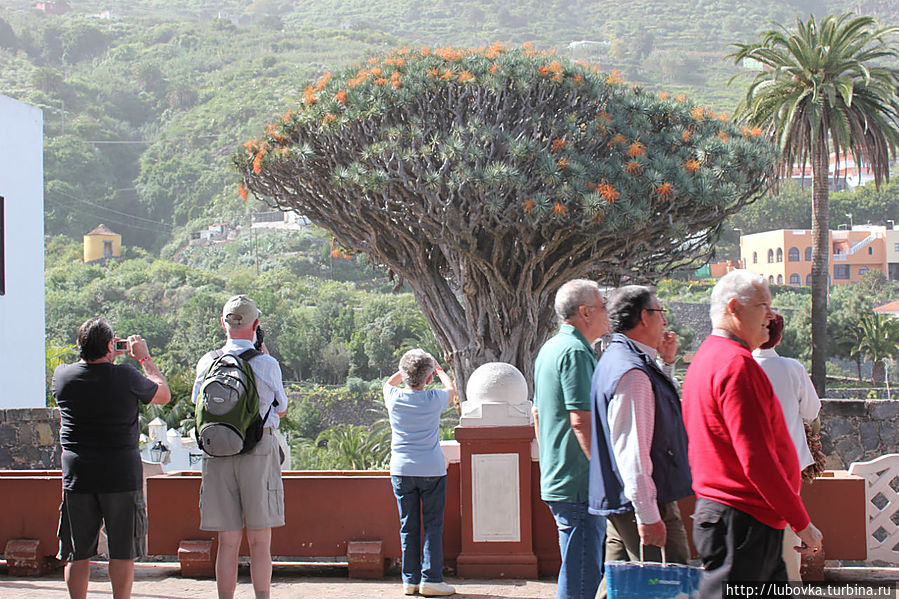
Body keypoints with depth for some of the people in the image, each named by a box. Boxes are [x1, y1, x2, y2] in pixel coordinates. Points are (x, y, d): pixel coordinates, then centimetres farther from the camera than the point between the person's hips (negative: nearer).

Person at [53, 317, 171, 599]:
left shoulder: (61, 375, -2)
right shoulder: (125, 377, -12)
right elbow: (164, 394, 6)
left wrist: (107, 358, 25)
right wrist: (144, 358, 15)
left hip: (77, 477, 3)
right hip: (121, 475, -3)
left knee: (78, 554, 9)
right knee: (122, 553, 5)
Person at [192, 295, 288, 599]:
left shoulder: (207, 363, 2)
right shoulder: (267, 365, -5)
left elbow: (198, 404, 18)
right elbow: (281, 410, 11)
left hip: (217, 455, 2)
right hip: (259, 452, -2)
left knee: (227, 542, 6)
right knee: (260, 541, 3)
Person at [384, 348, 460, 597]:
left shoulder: (394, 398, -2)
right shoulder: (434, 399, -6)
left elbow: (389, 382, 25)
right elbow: (451, 388, 19)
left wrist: (407, 369, 34)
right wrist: (439, 370, 34)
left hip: (401, 470, 2)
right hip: (432, 470, -2)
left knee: (408, 527, 7)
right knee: (433, 526, 2)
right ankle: (431, 579, -3)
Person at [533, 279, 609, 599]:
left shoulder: (550, 349, 18)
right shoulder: (576, 352, -15)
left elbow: (538, 414, 25)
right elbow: (581, 420, -22)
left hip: (556, 482, 11)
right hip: (580, 485, -11)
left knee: (589, 571, 18)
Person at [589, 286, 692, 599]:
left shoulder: (616, 359, 15)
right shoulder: (631, 372, -19)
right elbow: (631, 450, -24)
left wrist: (665, 363, 21)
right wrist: (648, 515, -25)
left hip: (619, 502, 11)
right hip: (643, 502, -11)